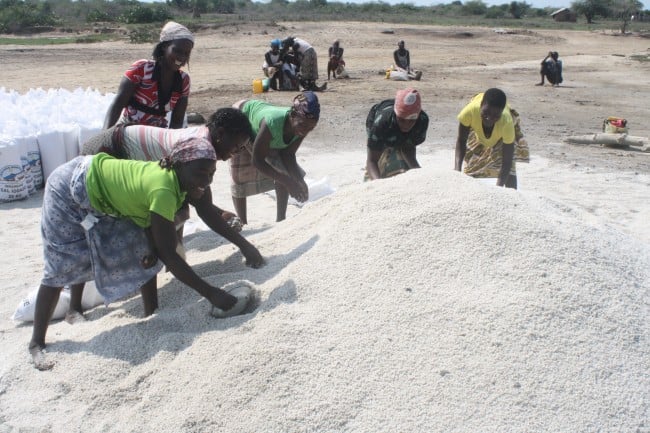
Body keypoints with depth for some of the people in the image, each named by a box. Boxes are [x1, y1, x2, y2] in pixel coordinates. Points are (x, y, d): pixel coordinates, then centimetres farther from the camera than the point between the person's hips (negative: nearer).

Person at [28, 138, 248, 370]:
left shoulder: (172, 178, -12)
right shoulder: (164, 190, -37)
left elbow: (151, 221, -1)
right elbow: (168, 254, -36)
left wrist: (153, 249, -21)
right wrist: (210, 293, -34)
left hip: (100, 198, 8)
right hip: (69, 190, -8)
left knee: (142, 249, 2)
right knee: (61, 269, -3)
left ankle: (151, 315, 13)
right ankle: (36, 343, 12)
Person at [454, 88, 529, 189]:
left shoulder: (507, 122, -45)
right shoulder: (470, 110, -44)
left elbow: (507, 162, -38)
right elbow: (461, 140, -27)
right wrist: (457, 168, -40)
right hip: (477, 132, 2)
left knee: (509, 170, -13)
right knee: (471, 168, 7)